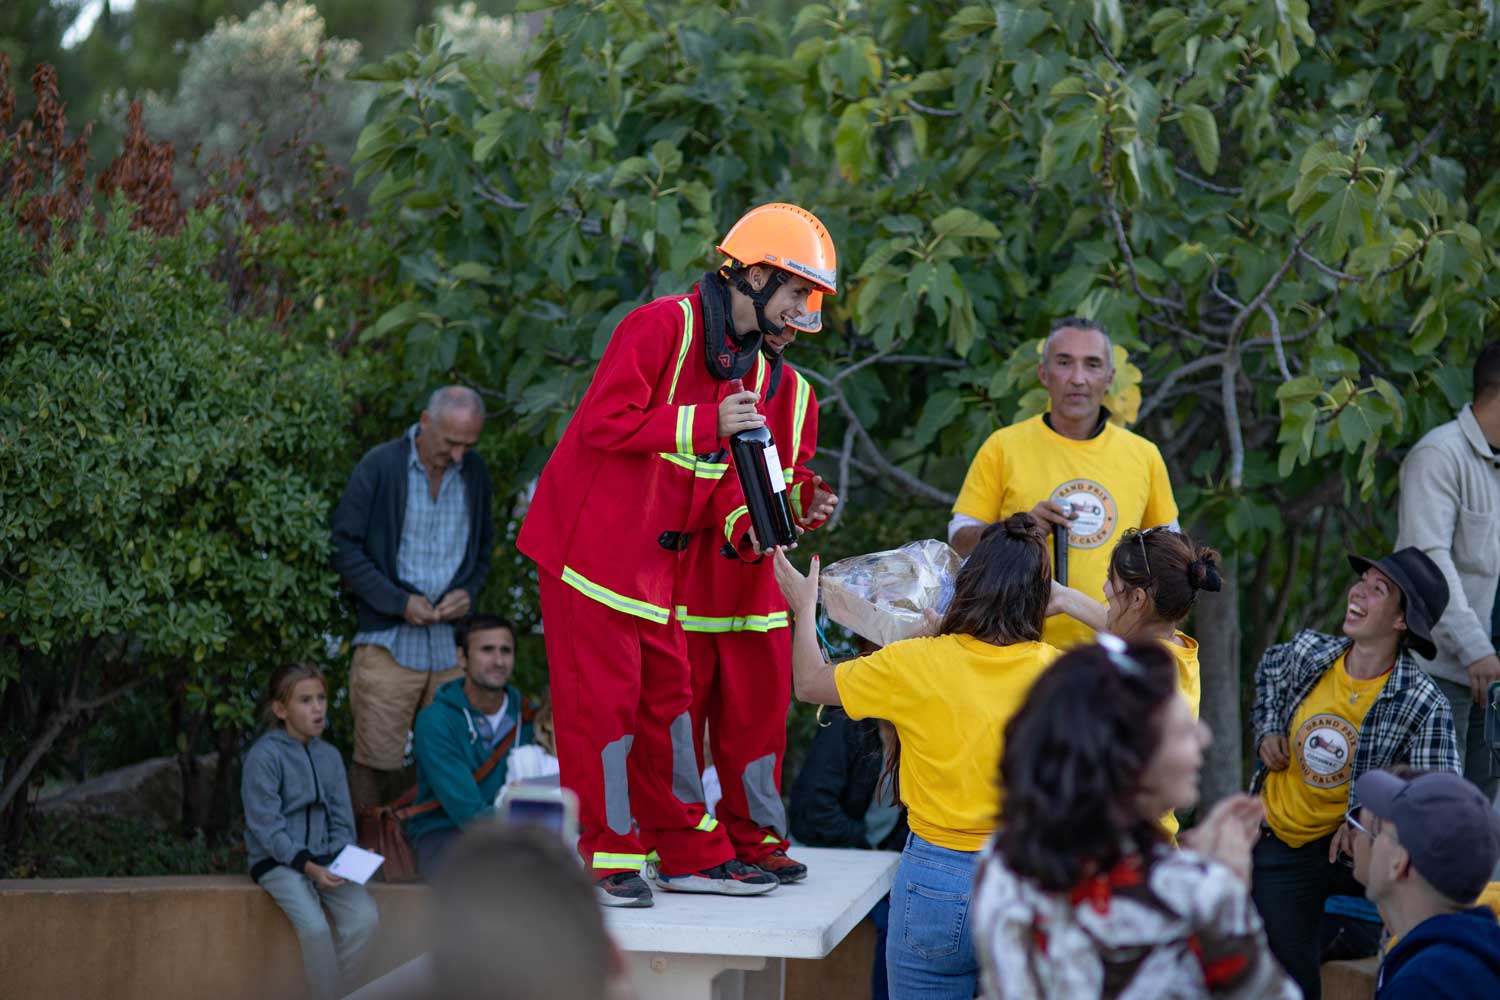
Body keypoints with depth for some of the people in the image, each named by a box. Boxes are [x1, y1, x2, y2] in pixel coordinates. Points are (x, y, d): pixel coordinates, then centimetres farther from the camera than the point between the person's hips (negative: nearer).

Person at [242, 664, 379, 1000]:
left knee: (365, 918, -21)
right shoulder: (264, 755, -8)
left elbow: (342, 822, 11)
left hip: (324, 861, 5)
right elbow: (267, 826, -13)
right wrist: (308, 866, -23)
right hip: (277, 862, -5)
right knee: (315, 927, -30)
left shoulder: (330, 757, 10)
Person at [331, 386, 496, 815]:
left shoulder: (475, 472, 9)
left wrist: (469, 591, 2)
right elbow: (345, 546, -6)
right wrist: (399, 602, -11)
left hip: (452, 644, 4)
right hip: (388, 641, -4)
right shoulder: (380, 466, -6)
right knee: (377, 763, -5)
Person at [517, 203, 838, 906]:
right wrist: (707, 424, -26)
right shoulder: (663, 326, -16)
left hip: (656, 556, 9)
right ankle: (605, 858, 2)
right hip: (592, 538, -9)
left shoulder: (747, 361, 13)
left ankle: (689, 853, 18)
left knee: (666, 693, 11)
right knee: (604, 697, -5)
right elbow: (603, 422, -23)